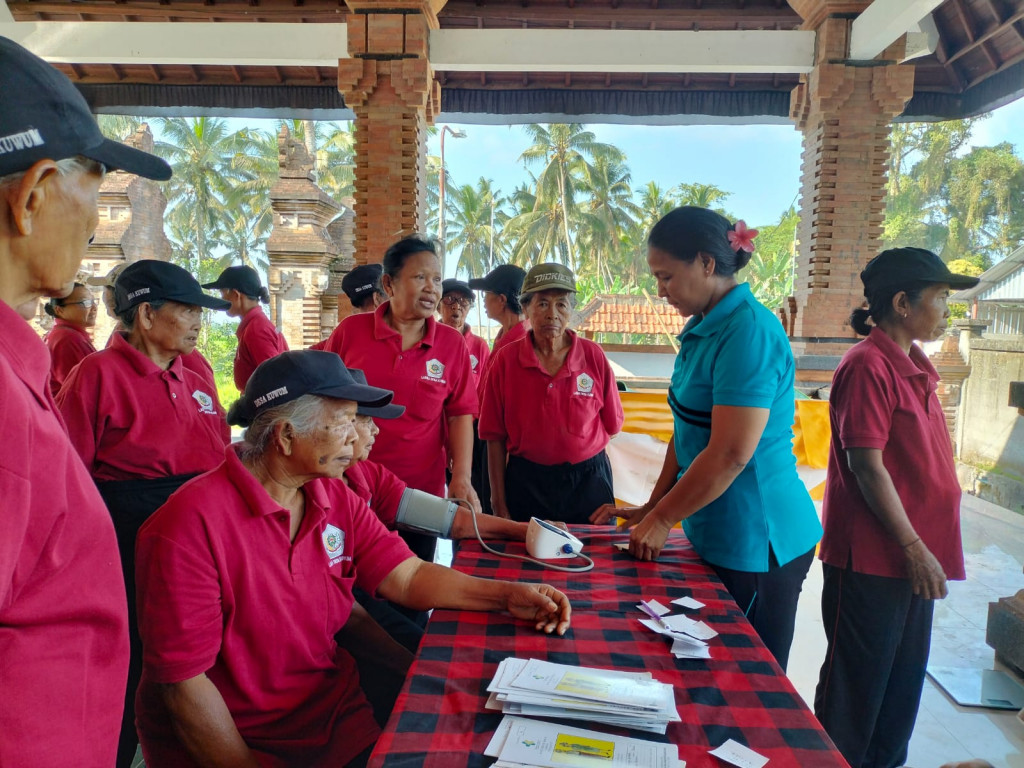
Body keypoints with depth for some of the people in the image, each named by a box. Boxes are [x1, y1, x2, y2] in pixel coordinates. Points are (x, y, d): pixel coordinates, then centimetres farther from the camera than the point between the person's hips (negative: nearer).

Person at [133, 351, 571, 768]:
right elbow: (183, 679, -18)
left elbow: (408, 577, 0)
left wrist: (507, 595, -13)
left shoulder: (337, 500, 1)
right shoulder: (189, 525, -21)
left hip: (335, 717, 6)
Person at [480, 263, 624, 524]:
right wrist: (499, 503, -3)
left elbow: (611, 425, 7)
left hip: (587, 482, 1)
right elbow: (495, 437, -3)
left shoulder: (593, 356, -2)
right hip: (526, 483, 0)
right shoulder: (505, 359, -4)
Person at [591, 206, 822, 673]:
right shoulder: (704, 328, 9)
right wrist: (652, 508, 12)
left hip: (755, 542, -8)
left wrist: (662, 519, -13)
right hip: (718, 537, 8)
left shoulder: (749, 332, -20)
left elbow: (731, 454, -24)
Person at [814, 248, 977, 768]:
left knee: (903, 679, 20)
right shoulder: (869, 365, -17)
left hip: (912, 554, 9)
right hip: (872, 558, -9)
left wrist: (923, 549, 15)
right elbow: (866, 466, -20)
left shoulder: (913, 366, 11)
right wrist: (914, 548, -18)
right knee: (857, 682, 6)